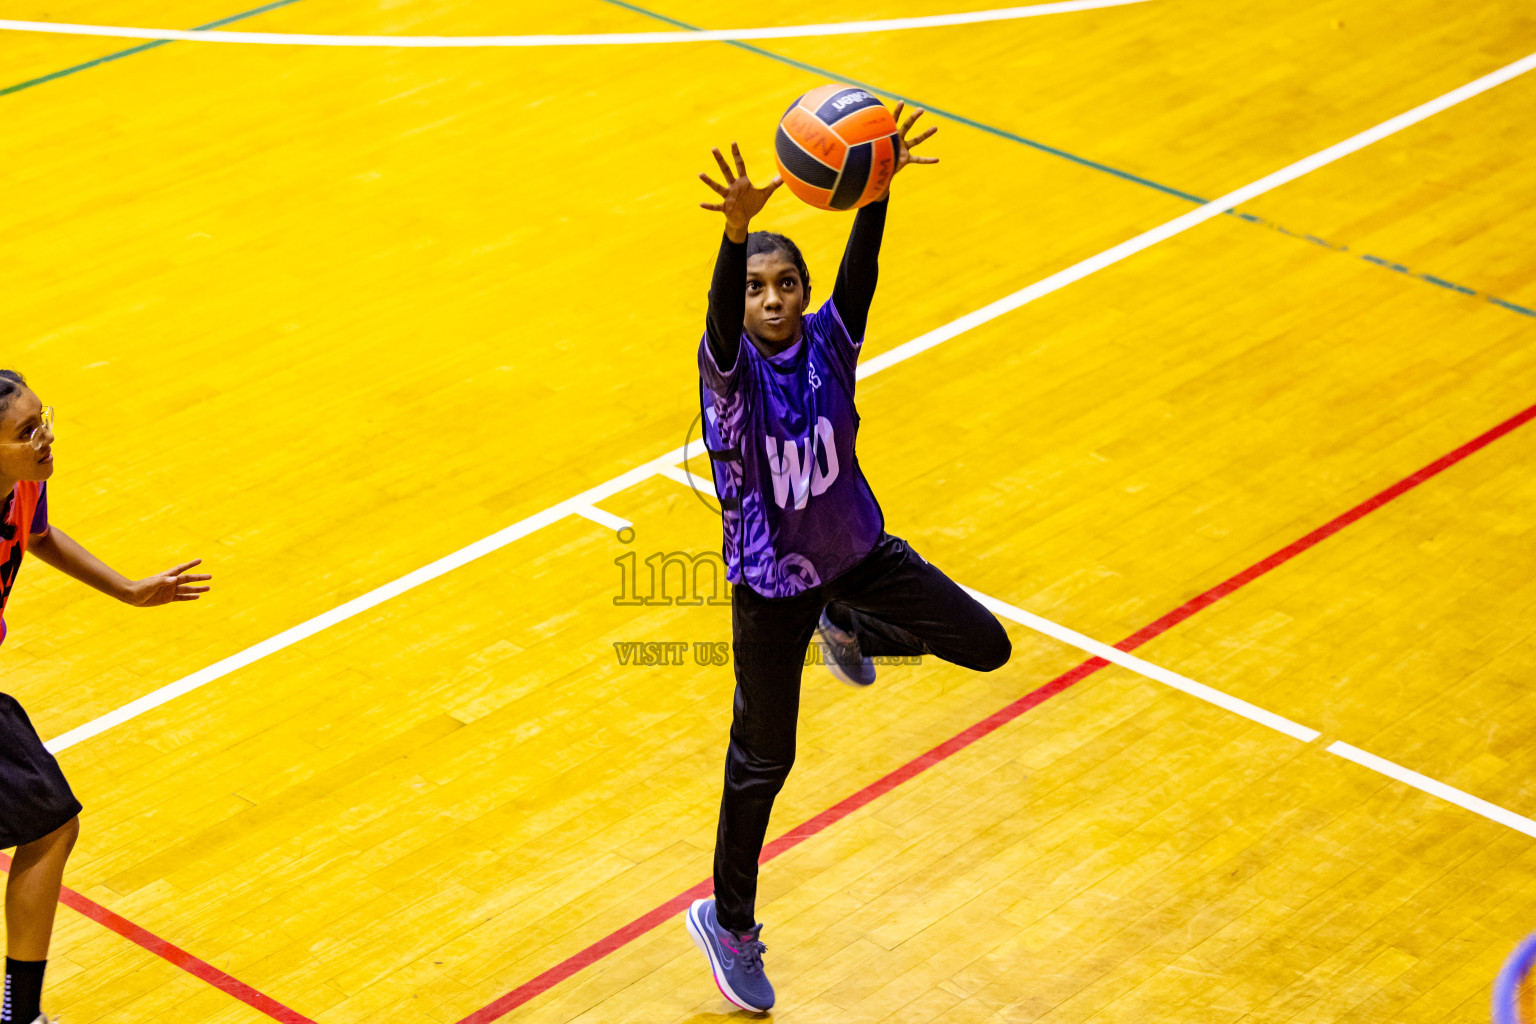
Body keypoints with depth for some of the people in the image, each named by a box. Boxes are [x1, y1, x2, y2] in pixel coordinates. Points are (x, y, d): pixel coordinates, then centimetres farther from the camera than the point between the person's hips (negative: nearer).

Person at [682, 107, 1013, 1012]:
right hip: (772, 588, -4)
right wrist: (737, 228, -62)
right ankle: (730, 925, 28)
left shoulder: (828, 343, -11)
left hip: (858, 553, 4)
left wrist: (879, 189, -48)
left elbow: (861, 271, -28)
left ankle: (850, 628, 29)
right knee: (762, 765, 6)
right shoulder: (731, 370, -20)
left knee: (987, 646, 1)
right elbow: (720, 314, -42)